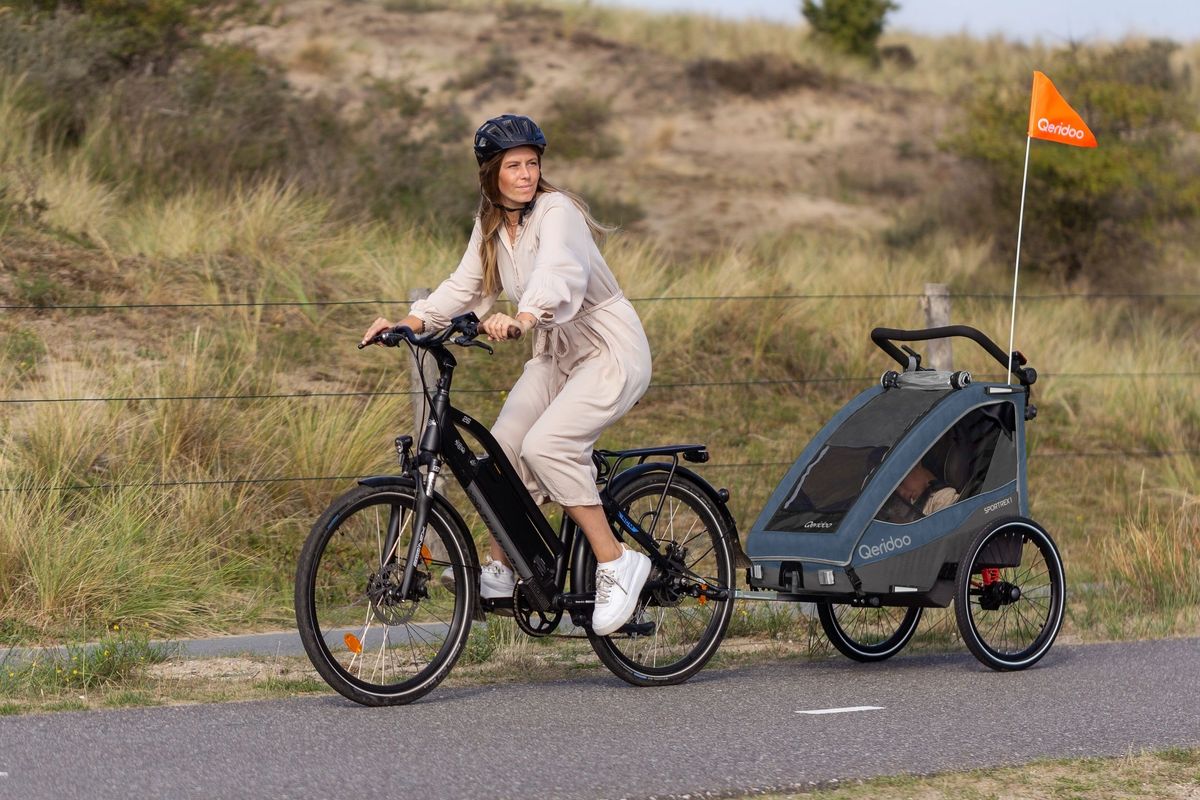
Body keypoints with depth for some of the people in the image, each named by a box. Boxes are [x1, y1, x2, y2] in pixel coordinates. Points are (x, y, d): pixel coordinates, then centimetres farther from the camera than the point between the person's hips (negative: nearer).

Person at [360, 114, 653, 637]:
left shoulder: (556, 211, -19)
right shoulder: (491, 224, 6)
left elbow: (560, 275, -38)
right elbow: (464, 287, 4)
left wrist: (521, 320, -56)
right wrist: (409, 323, -12)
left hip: (611, 351, -8)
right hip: (556, 356, 8)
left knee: (545, 445, -25)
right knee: (503, 446, -7)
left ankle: (617, 563, -18)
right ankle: (501, 573, 7)